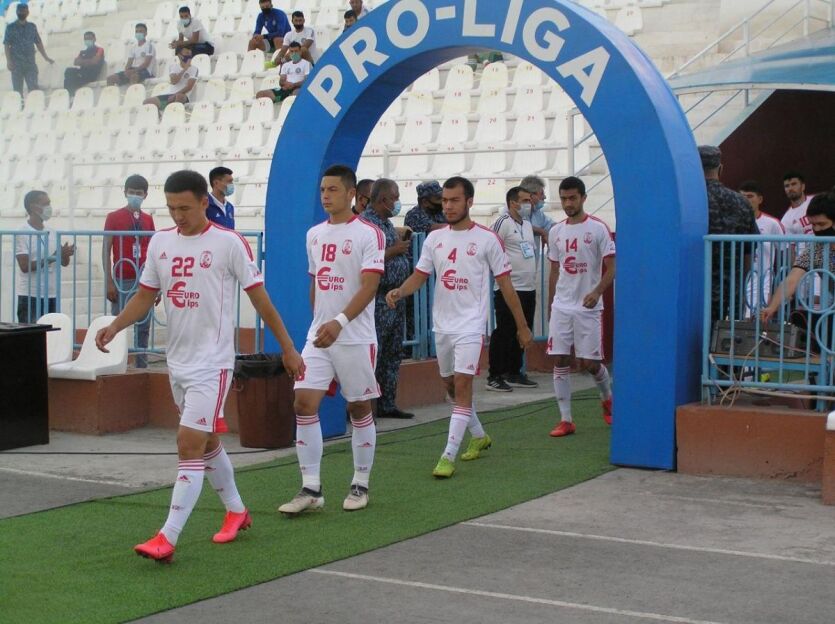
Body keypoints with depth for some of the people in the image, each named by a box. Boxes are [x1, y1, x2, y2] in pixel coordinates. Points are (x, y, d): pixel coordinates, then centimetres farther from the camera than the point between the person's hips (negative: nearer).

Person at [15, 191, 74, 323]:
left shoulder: (52, 233, 10)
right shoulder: (22, 234, -8)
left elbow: (64, 262, 11)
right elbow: (25, 266, -15)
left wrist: (65, 254, -12)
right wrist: (51, 258, -21)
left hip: (52, 295, 6)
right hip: (30, 296, -6)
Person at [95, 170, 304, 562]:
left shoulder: (228, 243, -10)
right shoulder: (160, 242, 6)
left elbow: (259, 298, -5)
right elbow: (145, 296, 12)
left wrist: (287, 349, -1)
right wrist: (115, 325, -6)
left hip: (212, 363, -7)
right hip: (177, 361, 7)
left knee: (190, 445, -13)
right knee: (207, 443, 18)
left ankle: (167, 538, -13)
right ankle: (236, 511, 36)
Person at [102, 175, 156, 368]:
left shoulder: (148, 219, 11)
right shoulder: (114, 217, 1)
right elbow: (106, 251, -1)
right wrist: (109, 282, -8)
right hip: (123, 280, -4)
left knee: (144, 326, 6)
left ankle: (142, 367, 12)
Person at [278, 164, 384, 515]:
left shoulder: (368, 234, -9)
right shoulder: (314, 235, 11)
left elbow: (369, 286, -18)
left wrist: (340, 322, -30)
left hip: (355, 338, -5)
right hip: (318, 336, 5)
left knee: (359, 408, 6)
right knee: (304, 403, -6)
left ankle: (360, 485, 20)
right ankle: (311, 489, -1)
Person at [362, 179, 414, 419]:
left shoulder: (388, 223, 18)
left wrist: (404, 244, 11)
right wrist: (394, 250, -17)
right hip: (378, 299, -10)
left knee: (393, 354, 12)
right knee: (372, 354, -8)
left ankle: (387, 405, 19)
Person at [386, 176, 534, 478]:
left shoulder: (487, 239, -6)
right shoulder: (434, 238, 6)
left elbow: (505, 284, -2)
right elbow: (420, 275, 8)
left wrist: (522, 326, 0)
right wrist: (399, 291, -15)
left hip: (471, 325, -6)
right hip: (442, 324, 6)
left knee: (463, 385, -14)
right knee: (451, 385, 16)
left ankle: (448, 456, -14)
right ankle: (479, 436, 37)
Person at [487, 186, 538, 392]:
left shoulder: (527, 224, 16)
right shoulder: (503, 223, -11)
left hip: (528, 288, 8)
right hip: (509, 289, -8)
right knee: (503, 334, -4)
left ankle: (514, 374, 21)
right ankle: (494, 377, 1)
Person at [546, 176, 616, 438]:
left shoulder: (598, 229, -6)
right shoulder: (556, 231, 9)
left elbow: (611, 268, -8)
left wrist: (597, 291, -24)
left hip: (588, 308, -4)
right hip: (561, 307, 4)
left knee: (589, 362, -1)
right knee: (560, 361, -1)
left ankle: (607, 398, 30)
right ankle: (565, 419, 4)